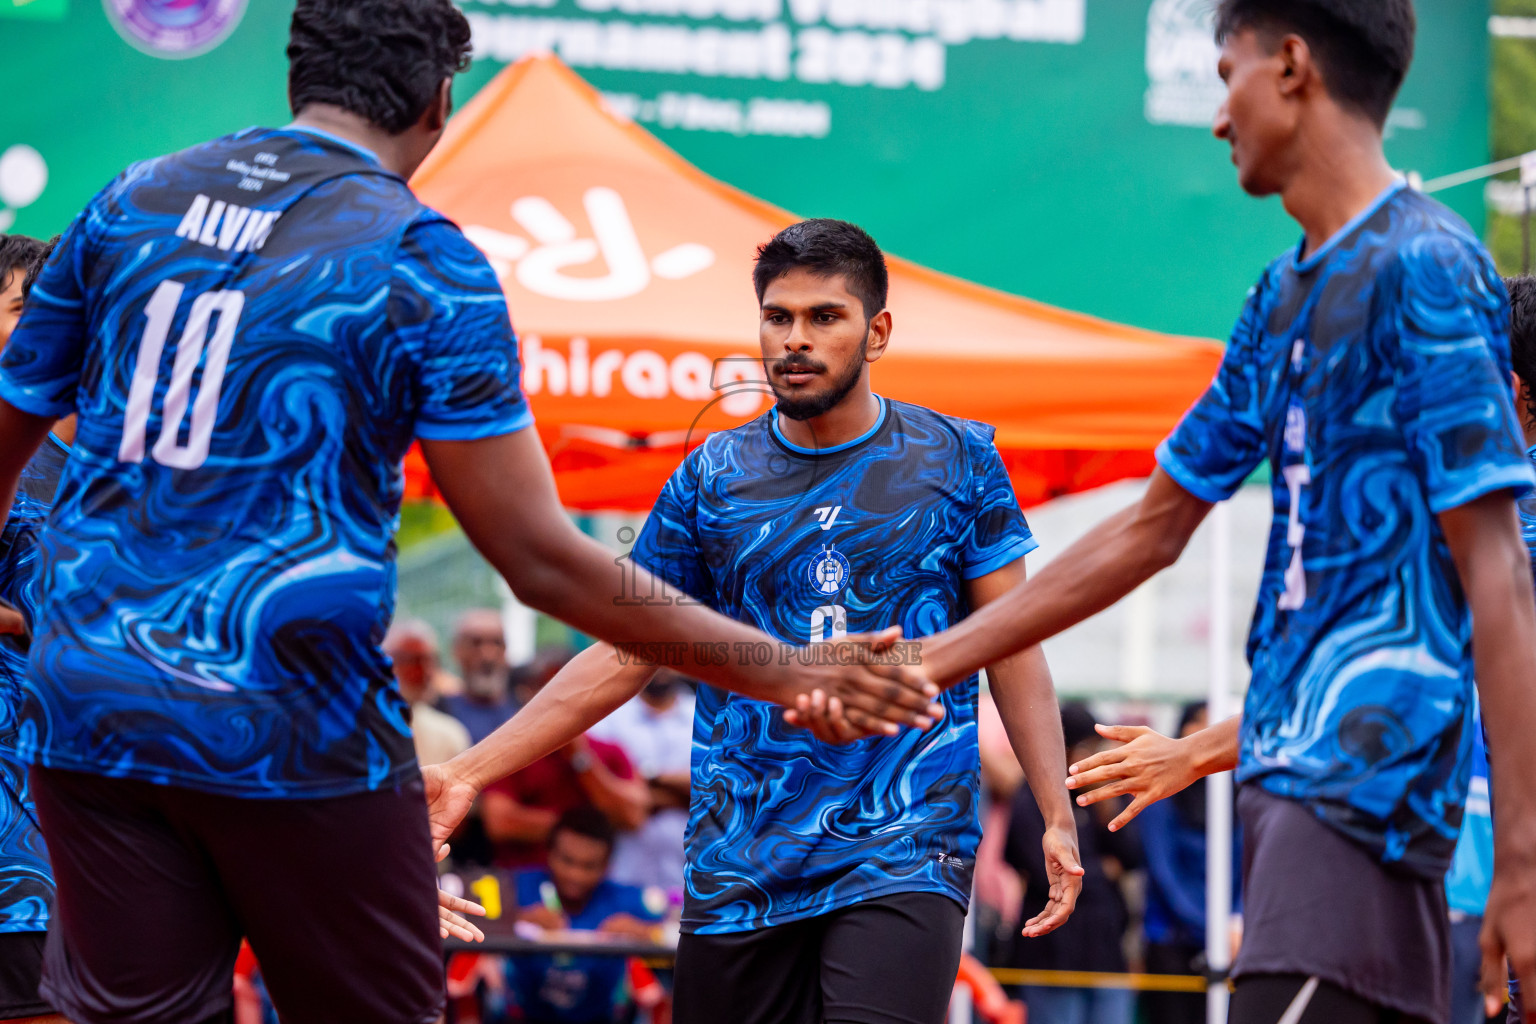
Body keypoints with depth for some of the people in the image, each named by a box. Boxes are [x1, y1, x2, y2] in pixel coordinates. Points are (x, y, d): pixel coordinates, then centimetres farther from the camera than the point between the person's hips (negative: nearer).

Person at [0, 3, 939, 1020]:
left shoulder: (132, 202, 9)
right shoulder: (426, 267, -6)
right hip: (293, 732, -4)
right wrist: (781, 671, -3)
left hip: (84, 701, 4)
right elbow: (540, 561, -9)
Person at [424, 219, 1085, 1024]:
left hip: (903, 857, -2)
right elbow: (623, 656, 10)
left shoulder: (956, 460, 5)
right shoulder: (713, 476, 7)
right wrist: (469, 772, 4)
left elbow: (1012, 647, 7)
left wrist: (1057, 816, -2)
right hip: (740, 860, 2)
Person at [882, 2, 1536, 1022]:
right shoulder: (1285, 298, 18)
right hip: (1291, 778, 9)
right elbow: (1152, 529, 25)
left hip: (1366, 784, -9)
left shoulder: (1424, 269, -9)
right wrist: (927, 664, 26)